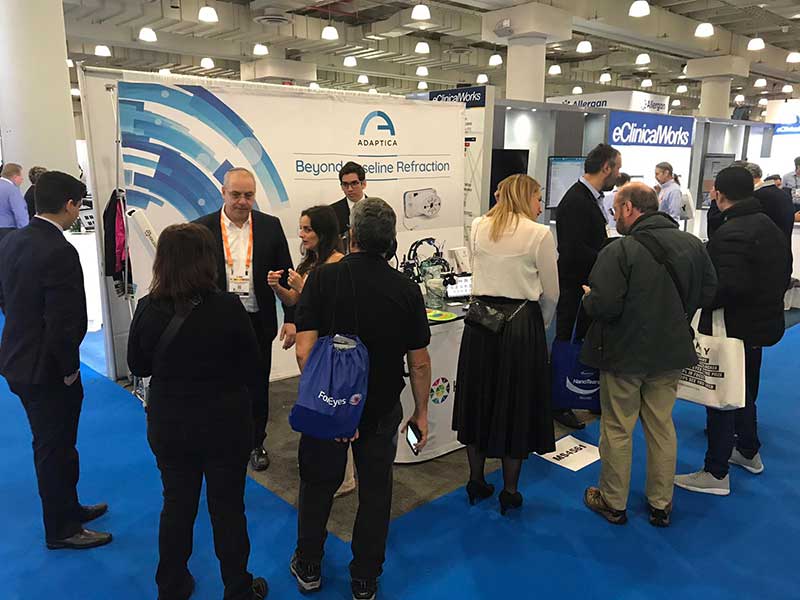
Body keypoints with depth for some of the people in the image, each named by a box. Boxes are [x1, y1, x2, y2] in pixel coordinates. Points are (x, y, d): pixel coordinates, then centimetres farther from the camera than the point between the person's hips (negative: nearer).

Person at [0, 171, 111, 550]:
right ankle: (61, 530, 26)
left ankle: (68, 508, 41)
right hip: (46, 368, -9)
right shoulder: (60, 252, -25)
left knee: (52, 444, 23)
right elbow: (62, 322, -26)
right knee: (56, 449, 8)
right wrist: (69, 369, -12)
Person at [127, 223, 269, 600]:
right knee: (228, 505, 14)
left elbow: (138, 366, 2)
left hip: (168, 425, 3)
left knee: (177, 503, 21)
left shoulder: (148, 309, -12)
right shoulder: (228, 307, -20)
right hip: (225, 424, -2)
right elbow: (252, 367, -10)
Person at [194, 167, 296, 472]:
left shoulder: (270, 226, -2)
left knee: (257, 386, 14)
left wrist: (291, 318, -6)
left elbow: (286, 273, 0)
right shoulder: (202, 228, -5)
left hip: (258, 321, 1)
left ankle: (256, 443, 34)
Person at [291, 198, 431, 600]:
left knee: (318, 484, 19)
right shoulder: (406, 289, -9)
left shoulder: (322, 278, -13)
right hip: (382, 408, 1)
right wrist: (421, 412, 7)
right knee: (375, 491, 16)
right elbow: (419, 362, -5)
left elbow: (305, 350, -20)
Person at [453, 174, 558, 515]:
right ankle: (510, 492, 21)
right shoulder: (539, 234, -9)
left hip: (480, 320, 4)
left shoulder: (478, 228, 5)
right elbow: (550, 293, -3)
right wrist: (540, 324, 13)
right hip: (522, 323, -4)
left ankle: (476, 482, 29)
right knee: (516, 403, 9)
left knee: (479, 397, 16)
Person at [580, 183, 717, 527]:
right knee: (662, 427, 18)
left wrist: (588, 297, -5)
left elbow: (604, 306, -26)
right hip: (670, 350, 6)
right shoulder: (692, 244, -2)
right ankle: (661, 505, 31)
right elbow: (708, 292, 6)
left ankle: (613, 503, 26)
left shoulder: (619, 251, -21)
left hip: (624, 353, -5)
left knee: (617, 429, 11)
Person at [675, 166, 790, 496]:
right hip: (761, 324, 10)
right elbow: (781, 276, 13)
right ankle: (748, 451, 42)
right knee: (744, 391, 25)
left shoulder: (730, 233, -23)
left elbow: (730, 286, -33)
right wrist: (766, 303, 16)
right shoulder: (769, 225, 7)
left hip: (733, 329, -9)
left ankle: (716, 473, 11)